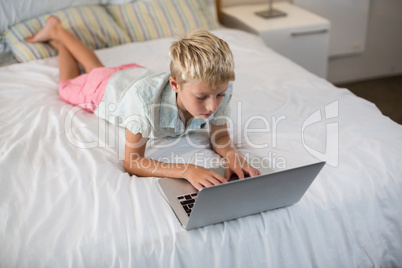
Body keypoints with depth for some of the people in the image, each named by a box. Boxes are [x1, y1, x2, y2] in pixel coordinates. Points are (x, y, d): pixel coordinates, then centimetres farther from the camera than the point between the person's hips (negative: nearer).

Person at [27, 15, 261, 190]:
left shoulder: (220, 89, -41)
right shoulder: (147, 101, -54)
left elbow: (220, 135, -25)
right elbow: (132, 162, -48)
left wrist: (233, 155, -48)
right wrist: (186, 170, -63)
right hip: (105, 87, -4)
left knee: (97, 69, 37)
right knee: (69, 86, 32)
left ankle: (59, 34, 57)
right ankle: (56, 31, 51)